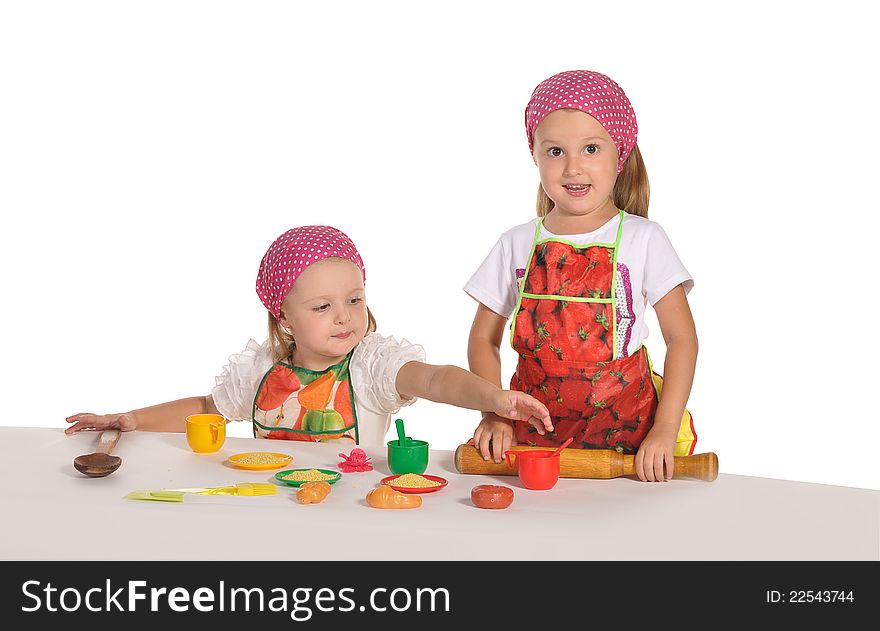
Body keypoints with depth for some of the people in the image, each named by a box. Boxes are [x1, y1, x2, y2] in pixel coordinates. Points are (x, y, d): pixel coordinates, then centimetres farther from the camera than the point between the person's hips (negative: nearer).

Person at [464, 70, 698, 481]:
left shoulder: (643, 239, 0)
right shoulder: (518, 244, 6)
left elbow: (682, 339, -1)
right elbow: (483, 339, 12)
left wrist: (665, 431, -11)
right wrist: (493, 414, -3)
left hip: (625, 432, -3)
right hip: (534, 426, 3)